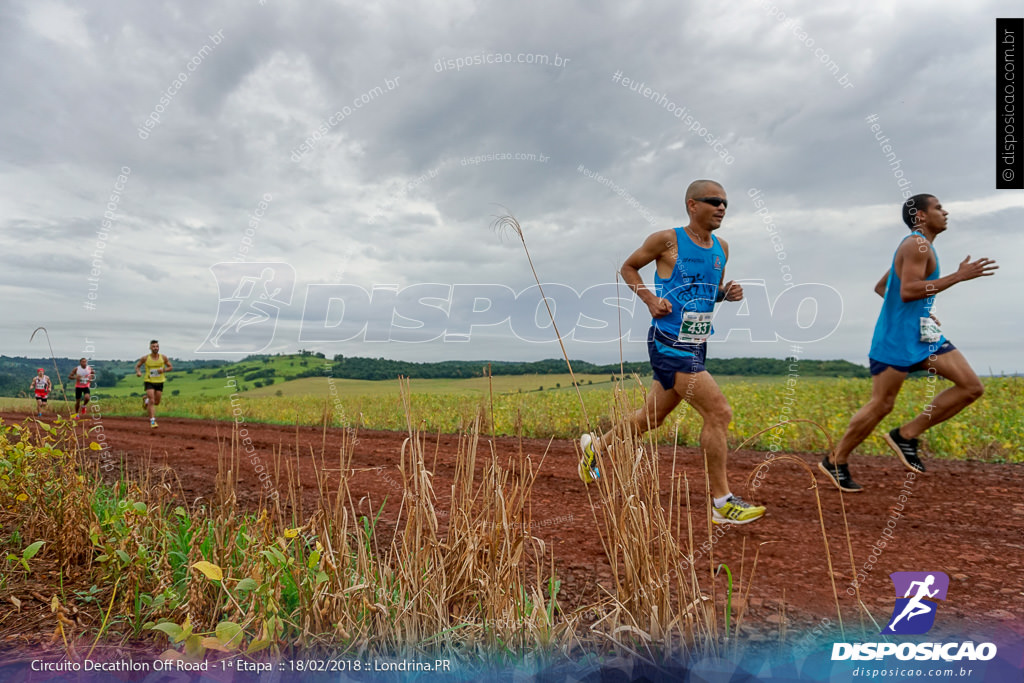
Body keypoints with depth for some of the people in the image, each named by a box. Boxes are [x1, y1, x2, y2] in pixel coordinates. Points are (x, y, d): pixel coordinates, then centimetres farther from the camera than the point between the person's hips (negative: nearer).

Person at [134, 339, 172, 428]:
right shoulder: (145, 358, -6)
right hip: (149, 382, -3)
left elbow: (170, 367, 5)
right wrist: (138, 372, -13)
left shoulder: (163, 357, -3)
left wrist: (163, 370, -16)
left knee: (156, 403, 12)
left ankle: (146, 400, 46)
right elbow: (137, 366, 8)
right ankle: (152, 421, -11)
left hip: (159, 382, 3)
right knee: (152, 401, -15)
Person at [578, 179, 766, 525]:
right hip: (669, 345, -8)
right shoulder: (667, 240, -6)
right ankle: (722, 503, -1)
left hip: (696, 348, 8)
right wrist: (649, 298, -11)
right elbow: (628, 268, 5)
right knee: (719, 413, -14)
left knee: (651, 417, 17)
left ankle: (596, 446, 40)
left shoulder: (721, 248, 13)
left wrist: (728, 293, 1)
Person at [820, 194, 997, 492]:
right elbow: (907, 291, -25)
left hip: (922, 335, 10)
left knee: (972, 387, 2)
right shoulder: (916, 244, -11)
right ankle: (835, 462, 8)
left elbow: (881, 287, 26)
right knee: (881, 405, -5)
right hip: (897, 337, -10)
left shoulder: (918, 246, 19)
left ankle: (906, 435, 6)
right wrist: (959, 276, -23)